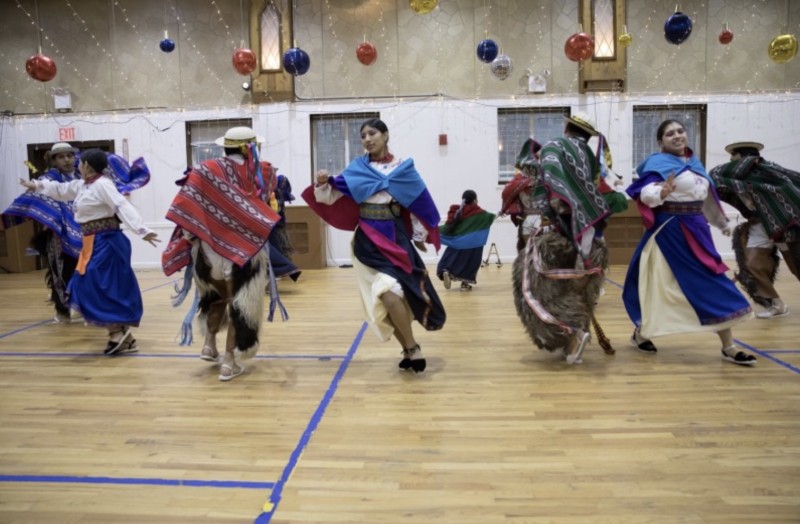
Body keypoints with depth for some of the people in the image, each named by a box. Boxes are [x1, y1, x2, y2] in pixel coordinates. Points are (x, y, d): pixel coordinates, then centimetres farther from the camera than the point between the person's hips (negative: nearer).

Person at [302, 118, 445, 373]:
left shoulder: (404, 167, 3)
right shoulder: (356, 168, 5)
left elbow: (420, 203, 9)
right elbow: (334, 196, -1)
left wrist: (420, 236, 12)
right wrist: (323, 184, -22)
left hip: (396, 237, 0)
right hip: (368, 240, 0)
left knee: (392, 293, -11)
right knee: (388, 293, -10)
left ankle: (410, 349, 9)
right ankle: (411, 348, 9)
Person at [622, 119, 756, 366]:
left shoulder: (694, 162, 13)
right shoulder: (657, 162, -10)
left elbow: (707, 196, 25)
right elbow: (646, 194, -26)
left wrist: (721, 223, 34)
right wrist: (662, 192, -47)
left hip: (696, 229, 8)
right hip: (670, 231, -8)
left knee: (715, 284, 6)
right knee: (659, 286, 1)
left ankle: (728, 347, 13)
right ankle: (640, 332, 22)